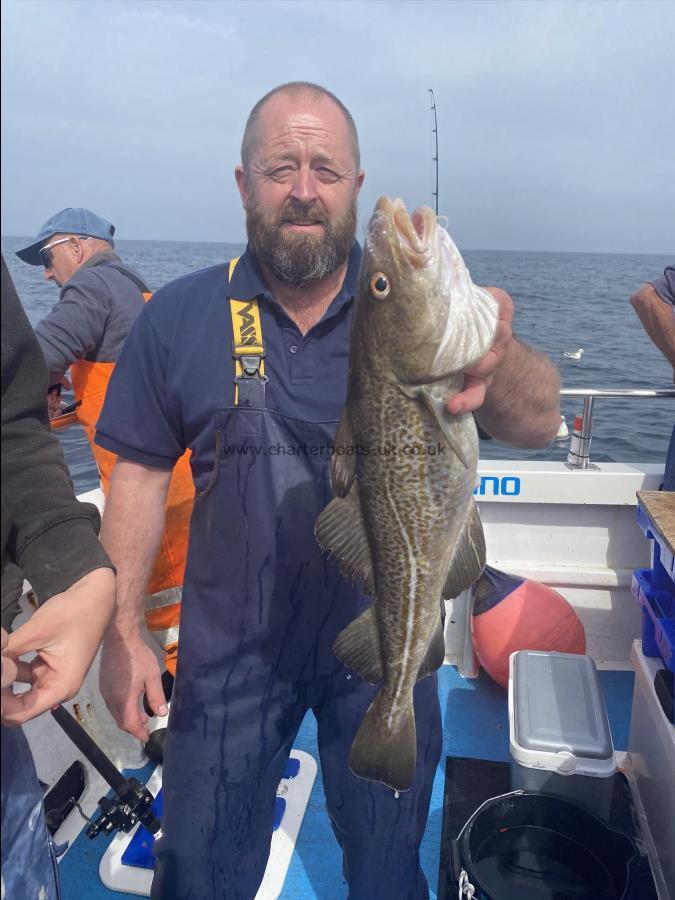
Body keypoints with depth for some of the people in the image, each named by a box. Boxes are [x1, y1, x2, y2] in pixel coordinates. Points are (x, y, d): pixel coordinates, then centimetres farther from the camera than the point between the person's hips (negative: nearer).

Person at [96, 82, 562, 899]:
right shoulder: (179, 318, -6)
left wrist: (498, 361, -41)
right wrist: (121, 630, -4)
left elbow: (539, 424, -19)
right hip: (231, 646, 1)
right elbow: (140, 472, 0)